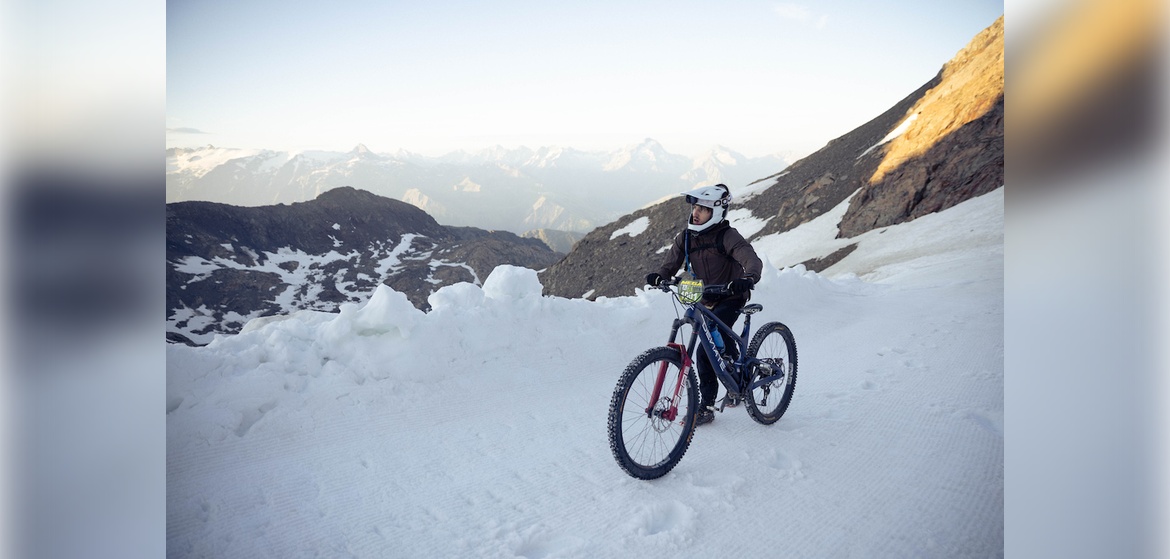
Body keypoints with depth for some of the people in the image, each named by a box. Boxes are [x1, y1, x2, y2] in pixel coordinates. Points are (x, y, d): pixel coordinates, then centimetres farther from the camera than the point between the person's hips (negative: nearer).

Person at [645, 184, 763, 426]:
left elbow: (753, 261, -32)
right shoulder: (686, 237, -2)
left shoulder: (727, 236, -20)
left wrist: (748, 279, -55)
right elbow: (671, 265, -8)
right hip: (704, 301, 7)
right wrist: (658, 276, -31)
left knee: (705, 351, -18)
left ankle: (706, 408, -7)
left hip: (729, 299, -6)